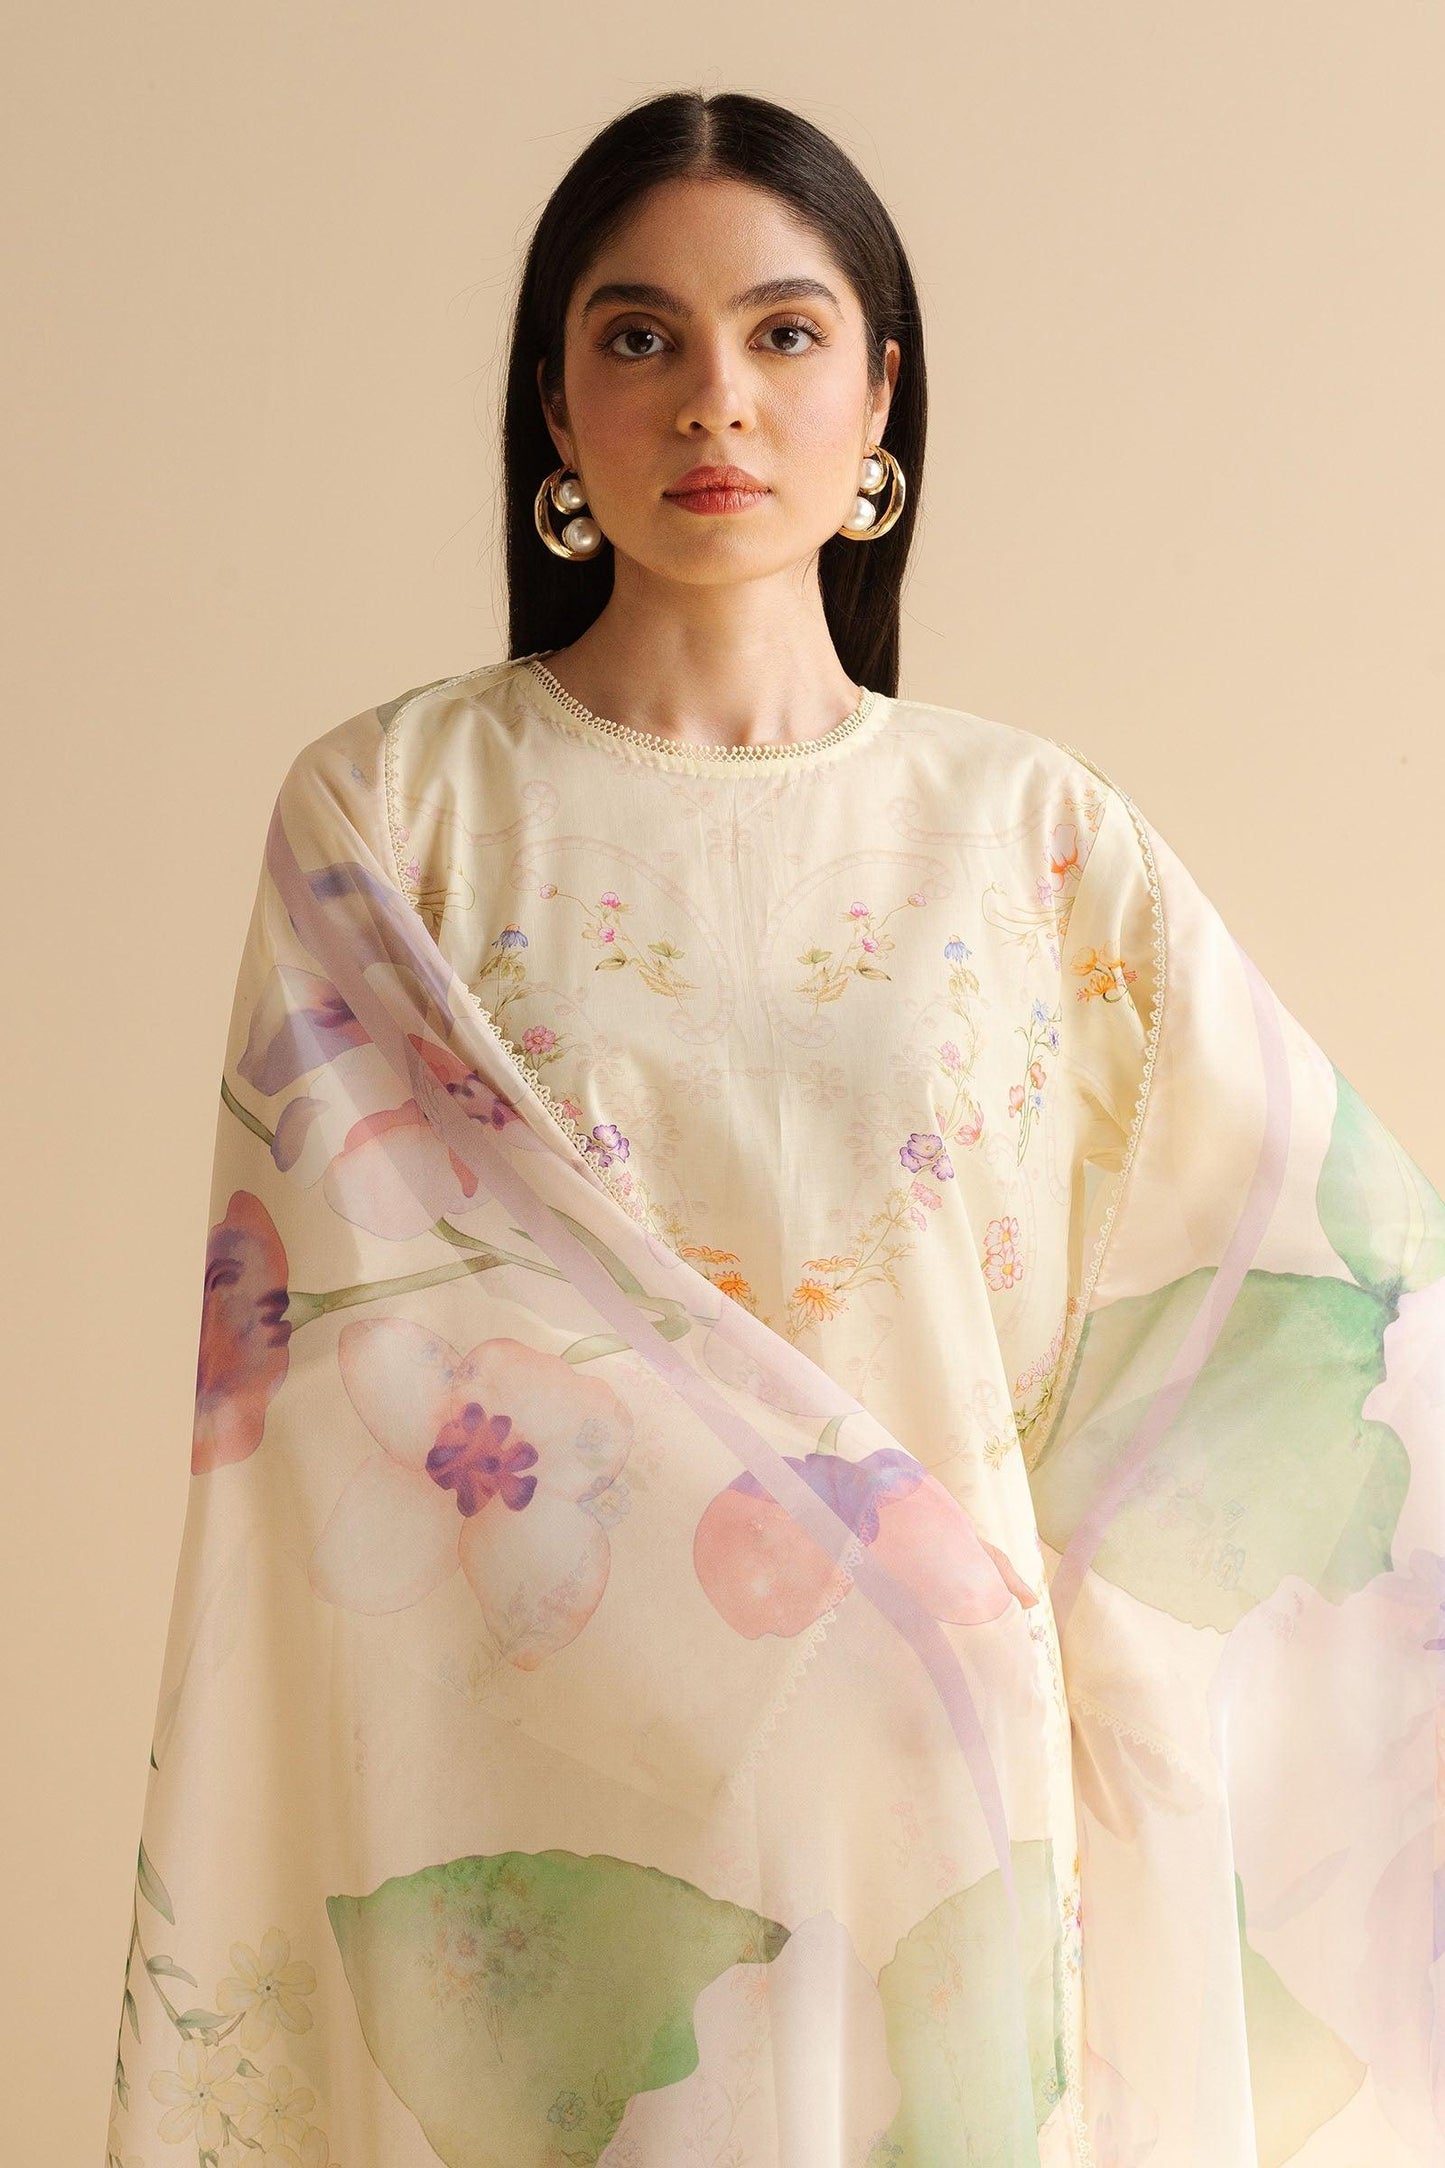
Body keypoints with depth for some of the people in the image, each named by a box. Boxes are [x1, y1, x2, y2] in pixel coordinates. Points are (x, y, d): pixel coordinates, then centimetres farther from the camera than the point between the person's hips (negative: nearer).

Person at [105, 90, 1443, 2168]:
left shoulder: (1041, 834, 2)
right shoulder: (390, 810, -2)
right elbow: (350, 1329, -9)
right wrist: (889, 1580, -13)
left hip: (941, 1821, 1)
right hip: (539, 1817, -1)